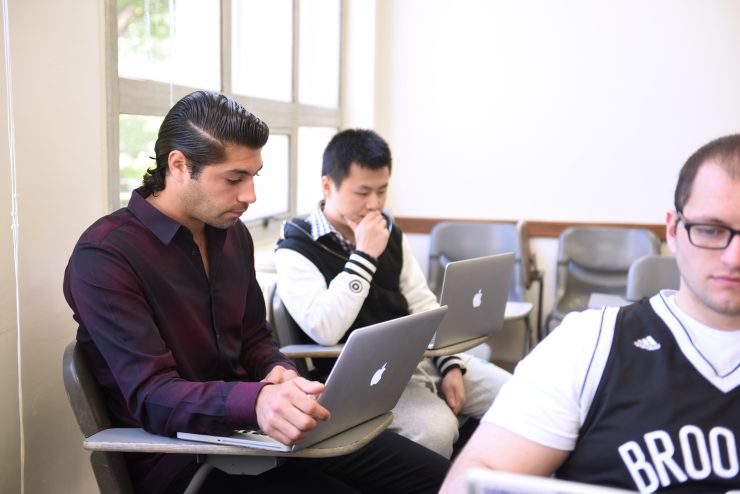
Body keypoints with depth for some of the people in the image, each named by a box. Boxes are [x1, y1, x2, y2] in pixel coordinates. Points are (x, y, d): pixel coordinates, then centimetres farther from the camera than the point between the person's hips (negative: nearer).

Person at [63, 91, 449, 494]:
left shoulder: (233, 233, 8)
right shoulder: (104, 256, -16)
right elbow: (152, 397, -24)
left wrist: (281, 374, -7)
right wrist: (256, 401, -42)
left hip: (248, 429, 7)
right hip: (178, 453, -7)